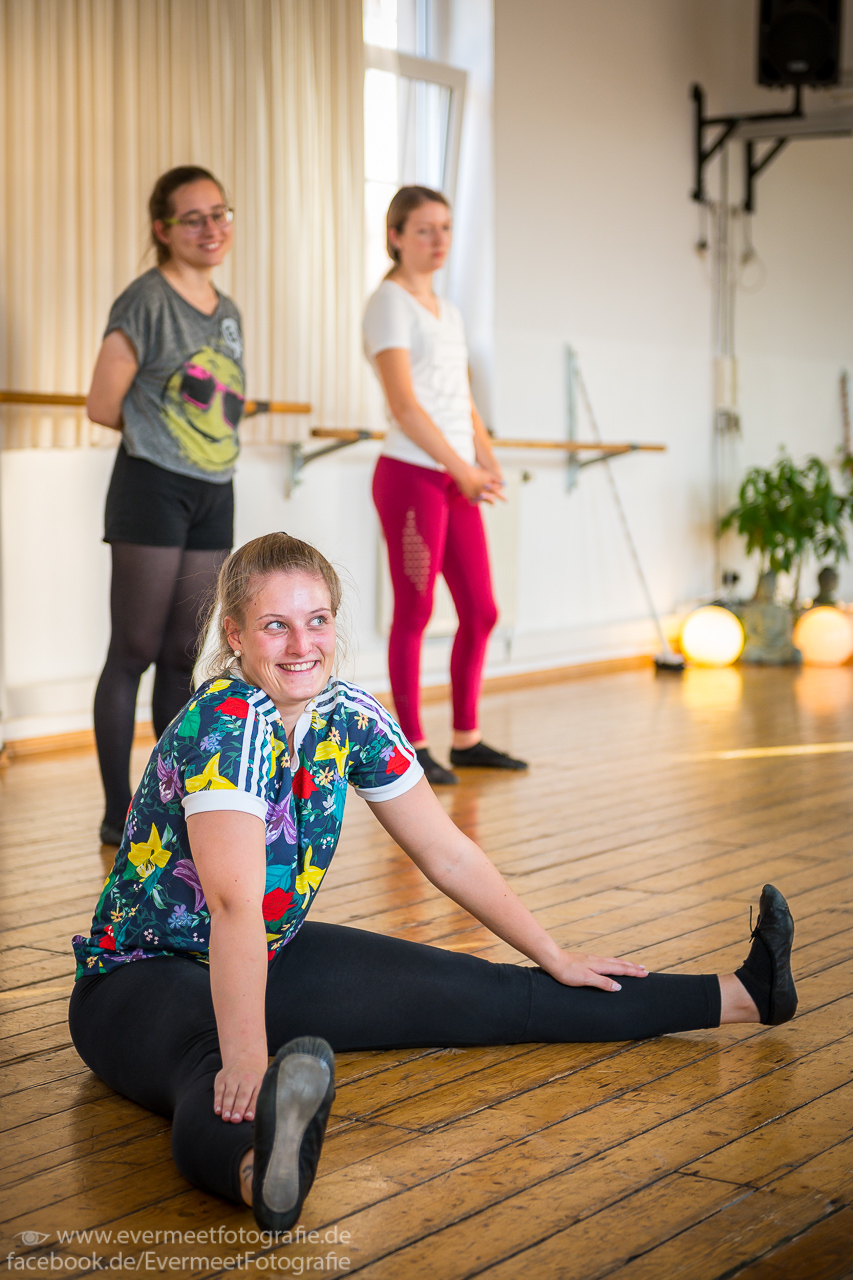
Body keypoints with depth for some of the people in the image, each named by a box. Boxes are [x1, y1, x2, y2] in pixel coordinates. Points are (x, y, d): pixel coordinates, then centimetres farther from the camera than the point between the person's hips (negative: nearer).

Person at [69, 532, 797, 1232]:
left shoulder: (348, 717, -5)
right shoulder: (223, 724, -26)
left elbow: (448, 854, 6)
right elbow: (235, 903, -40)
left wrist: (554, 959, 11)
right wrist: (245, 1057, -51)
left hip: (269, 959, 7)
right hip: (142, 977, -6)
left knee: (483, 996, 2)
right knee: (213, 1075, -42)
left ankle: (739, 997, 5)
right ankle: (263, 1169, -77)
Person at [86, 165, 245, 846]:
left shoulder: (228, 311, 14)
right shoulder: (146, 301, -8)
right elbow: (103, 406, -10)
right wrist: (159, 430, 3)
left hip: (214, 494, 7)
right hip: (153, 488, -7)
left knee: (187, 655, 9)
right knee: (134, 652, -4)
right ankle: (119, 815, 2)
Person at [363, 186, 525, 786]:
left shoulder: (447, 310, 18)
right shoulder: (390, 303, -6)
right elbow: (405, 405, -15)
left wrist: (489, 464, 2)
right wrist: (464, 470, -16)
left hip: (457, 478, 8)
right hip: (411, 474, -8)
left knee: (481, 610, 8)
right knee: (415, 612, -2)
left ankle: (466, 737, 19)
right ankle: (413, 746, 7)